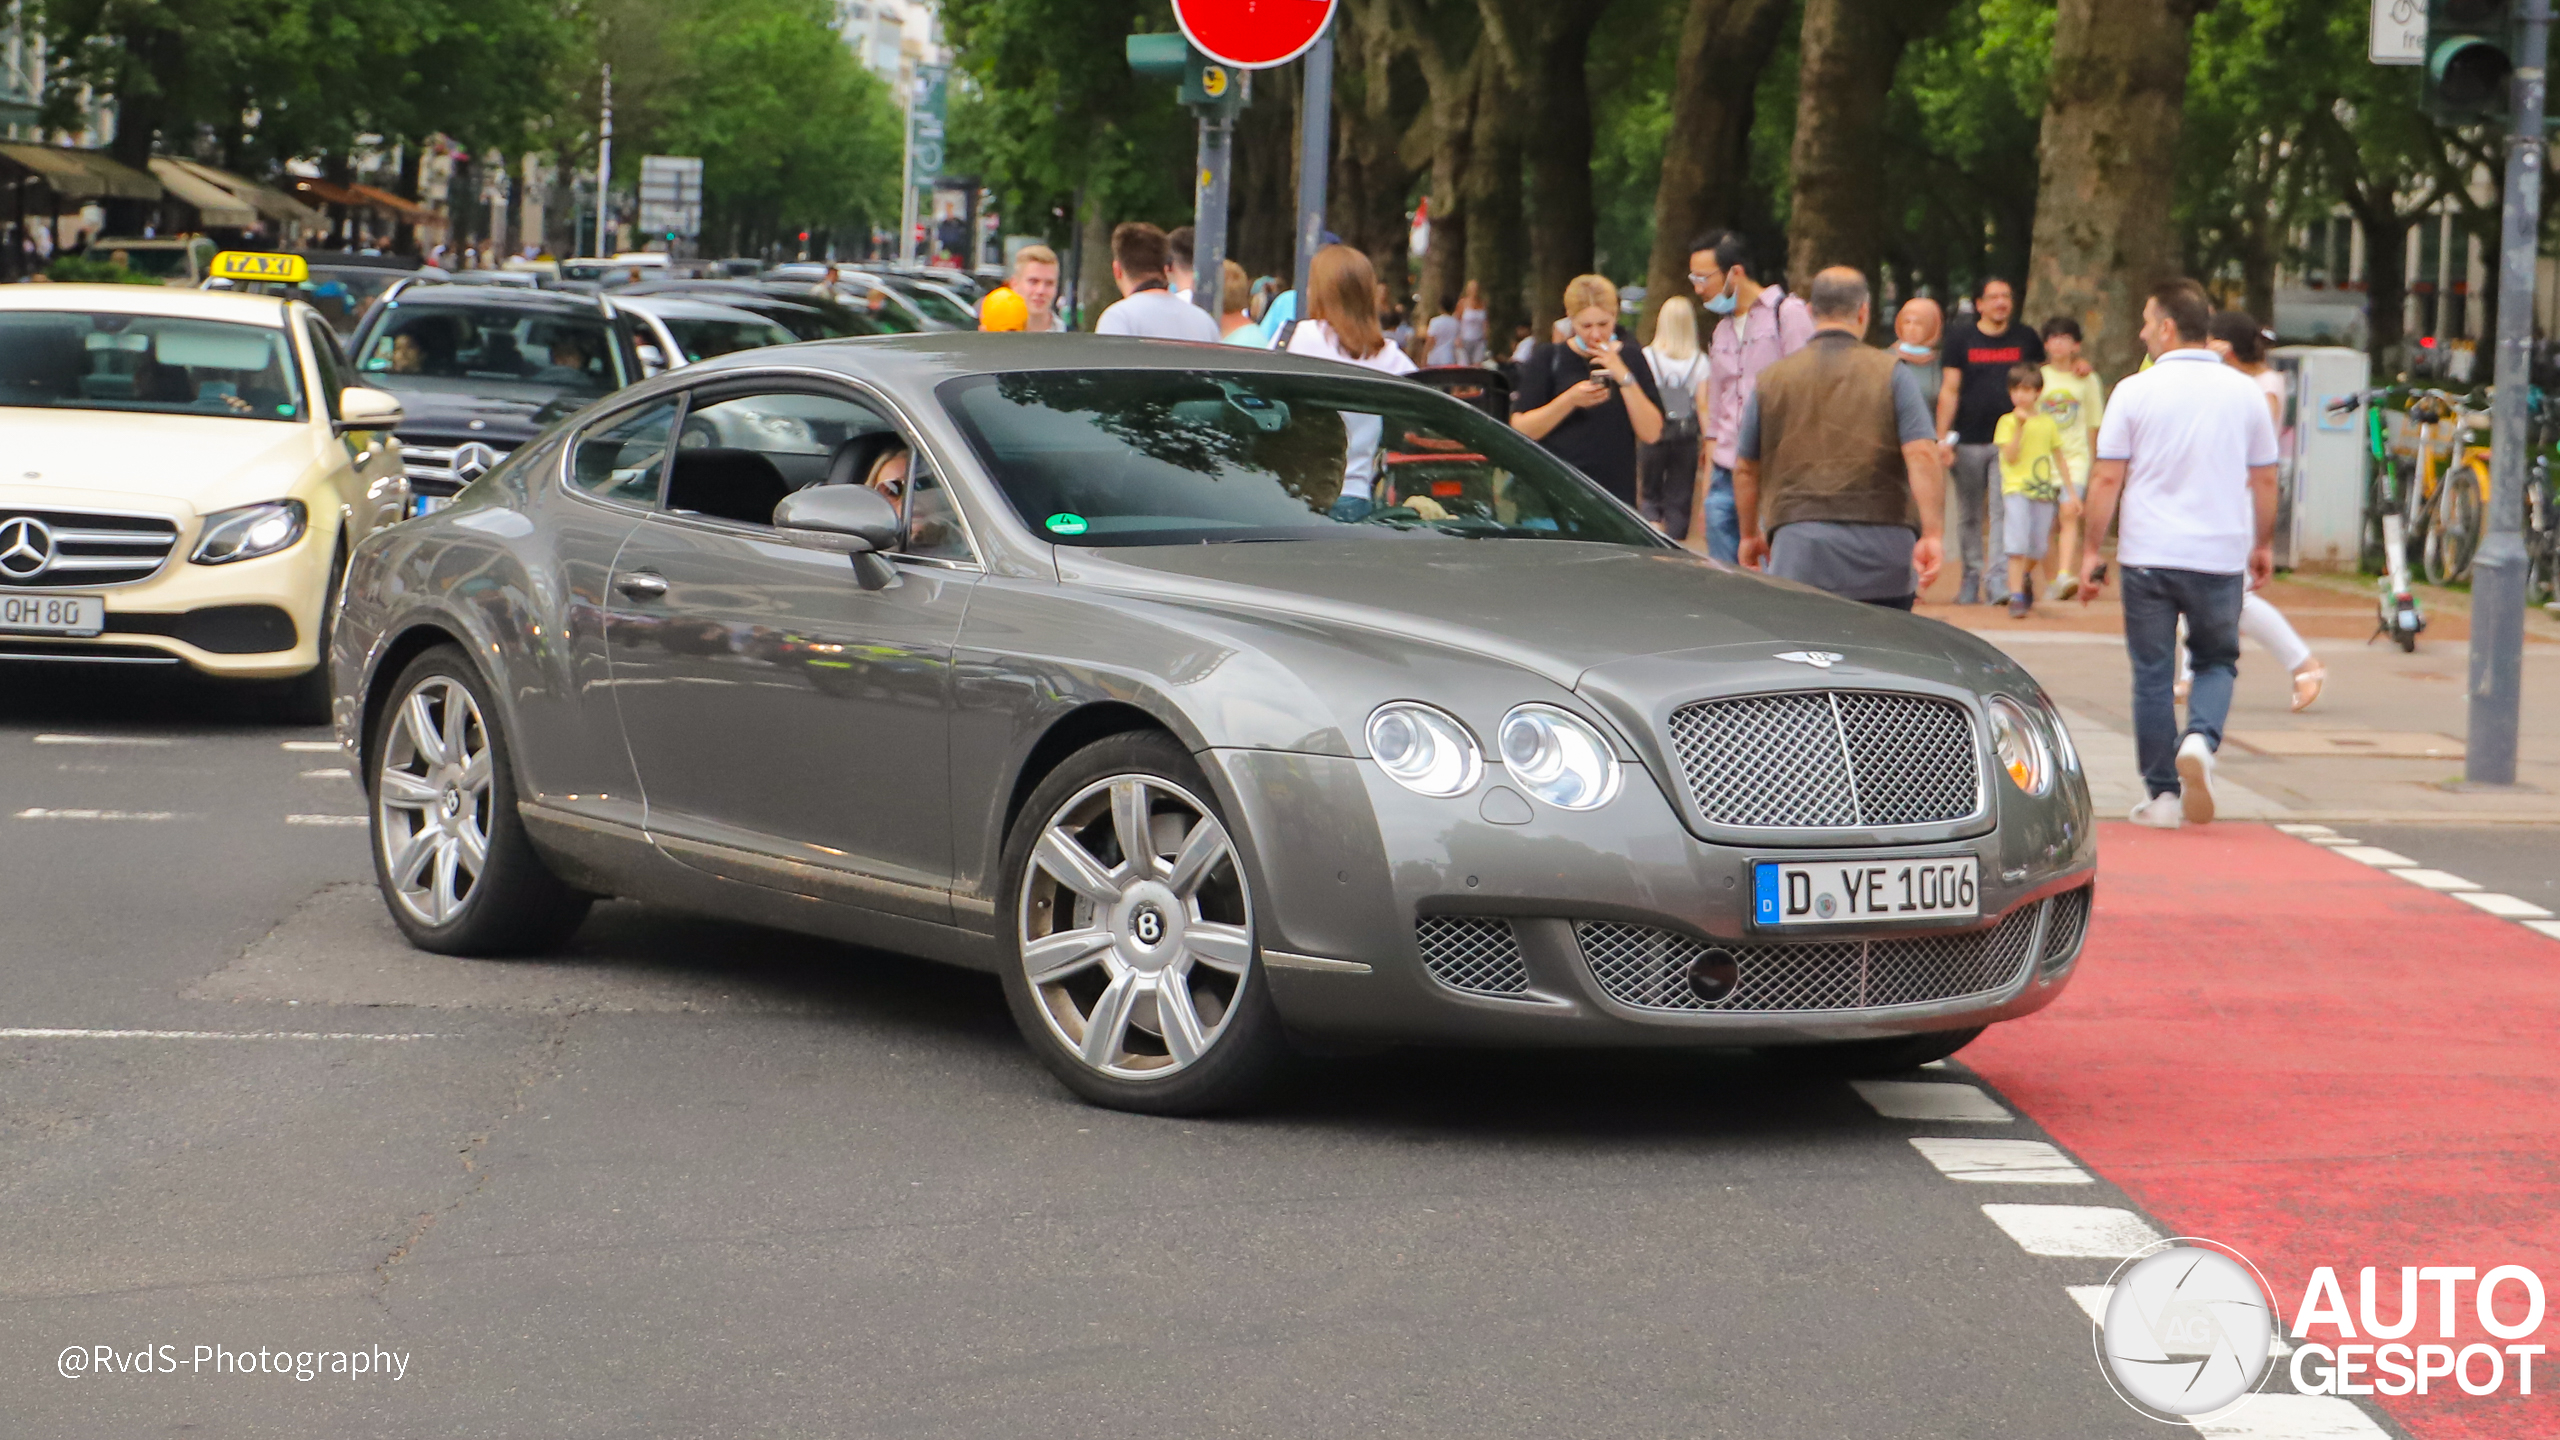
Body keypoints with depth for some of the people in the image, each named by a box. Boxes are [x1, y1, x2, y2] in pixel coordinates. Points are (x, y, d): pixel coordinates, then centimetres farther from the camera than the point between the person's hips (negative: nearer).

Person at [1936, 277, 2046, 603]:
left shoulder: (2025, 338, 9)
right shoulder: (1961, 338, 5)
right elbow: (1949, 390, 2)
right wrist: (1943, 438, -5)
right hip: (1969, 439, 0)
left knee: (2003, 512, -11)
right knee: (1969, 514, 7)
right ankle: (1971, 577, 16)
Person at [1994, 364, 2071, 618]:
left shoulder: (2048, 423, 11)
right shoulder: (2007, 421, 0)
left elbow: (2059, 458, 17)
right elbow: (2010, 456, -11)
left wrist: (2070, 490, 15)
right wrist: (2020, 426, -18)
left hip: (2043, 492, 4)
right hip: (2016, 490, -4)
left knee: (2038, 548, 8)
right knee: (2018, 545, -15)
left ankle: (2026, 576, 39)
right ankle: (2016, 597, -15)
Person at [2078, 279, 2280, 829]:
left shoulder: (2135, 392, -4)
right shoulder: (2245, 392, 4)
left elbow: (2107, 479, -5)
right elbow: (2264, 479, 9)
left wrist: (2092, 551, 2)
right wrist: (2263, 545, 21)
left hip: (2149, 556, -1)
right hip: (2221, 557, 2)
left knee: (2152, 675, 7)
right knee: (2217, 661, 17)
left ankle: (2162, 794, 8)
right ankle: (2200, 739, -11)